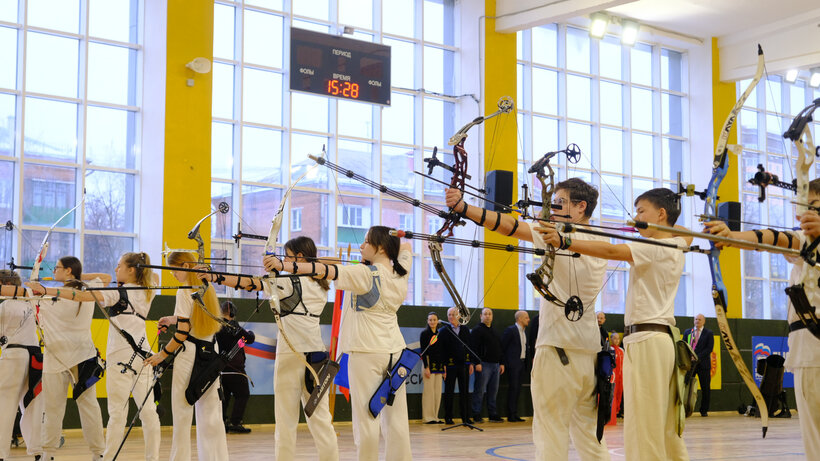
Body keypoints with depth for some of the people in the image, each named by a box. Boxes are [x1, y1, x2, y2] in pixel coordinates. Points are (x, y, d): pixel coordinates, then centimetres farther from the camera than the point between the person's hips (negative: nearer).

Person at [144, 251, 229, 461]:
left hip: (188, 356, -7)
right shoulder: (207, 289, 11)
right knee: (211, 414, 7)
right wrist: (175, 319, 23)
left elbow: (182, 333, -13)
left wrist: (162, 355, -5)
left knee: (182, 415, 1)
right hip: (210, 355, 7)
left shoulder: (184, 292, -11)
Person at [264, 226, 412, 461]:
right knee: (396, 418, 7)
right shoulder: (400, 272, 7)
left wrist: (284, 265, -29)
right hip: (395, 351, 7)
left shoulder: (366, 274, -13)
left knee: (366, 417, -3)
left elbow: (327, 271, -24)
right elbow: (404, 247, 30)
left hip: (367, 353, -7)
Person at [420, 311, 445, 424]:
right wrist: (426, 367, -15)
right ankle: (428, 417, -3)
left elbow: (442, 351, 15)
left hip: (439, 365, 6)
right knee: (429, 391, -6)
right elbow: (423, 351, -8)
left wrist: (444, 368, 11)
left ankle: (435, 417, 9)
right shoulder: (424, 334, -3)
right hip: (429, 364, -6)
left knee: (438, 392, 4)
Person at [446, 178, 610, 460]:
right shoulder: (600, 245, 12)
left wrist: (463, 207, -26)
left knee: (550, 430, -5)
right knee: (588, 430, 15)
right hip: (590, 349, 8)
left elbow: (511, 226, -19)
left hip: (559, 348, -8)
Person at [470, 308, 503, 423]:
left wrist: (501, 363, 17)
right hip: (484, 365, -7)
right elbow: (474, 348, -11)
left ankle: (493, 414, 13)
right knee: (480, 391, -6)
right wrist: (477, 363, -19)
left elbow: (499, 348, 25)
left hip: (496, 365, 7)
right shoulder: (477, 330, -3)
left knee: (493, 391, 8)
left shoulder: (494, 331, 22)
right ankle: (476, 415, -3)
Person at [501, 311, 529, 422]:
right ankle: (511, 415, -4)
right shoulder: (511, 330, -9)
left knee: (517, 389, 8)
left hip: (521, 363, 8)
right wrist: (503, 362, -8)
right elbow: (502, 345, -8)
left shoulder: (525, 331, 15)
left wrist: (525, 361, 12)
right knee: (513, 388, -7)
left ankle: (515, 414, 10)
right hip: (513, 363, -8)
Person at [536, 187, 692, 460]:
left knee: (643, 430, -12)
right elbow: (686, 235, 41)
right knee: (667, 430, 12)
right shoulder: (675, 248, 16)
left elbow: (612, 251, -25)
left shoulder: (655, 248, -10)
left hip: (646, 341, -10)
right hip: (665, 338, 10)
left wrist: (564, 242, -33)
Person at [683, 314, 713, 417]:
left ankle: (704, 410, 9)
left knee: (705, 389, 1)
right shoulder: (687, 332, 15)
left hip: (703, 364, -2)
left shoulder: (709, 333, 4)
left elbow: (709, 348, -6)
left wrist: (697, 357, -16)